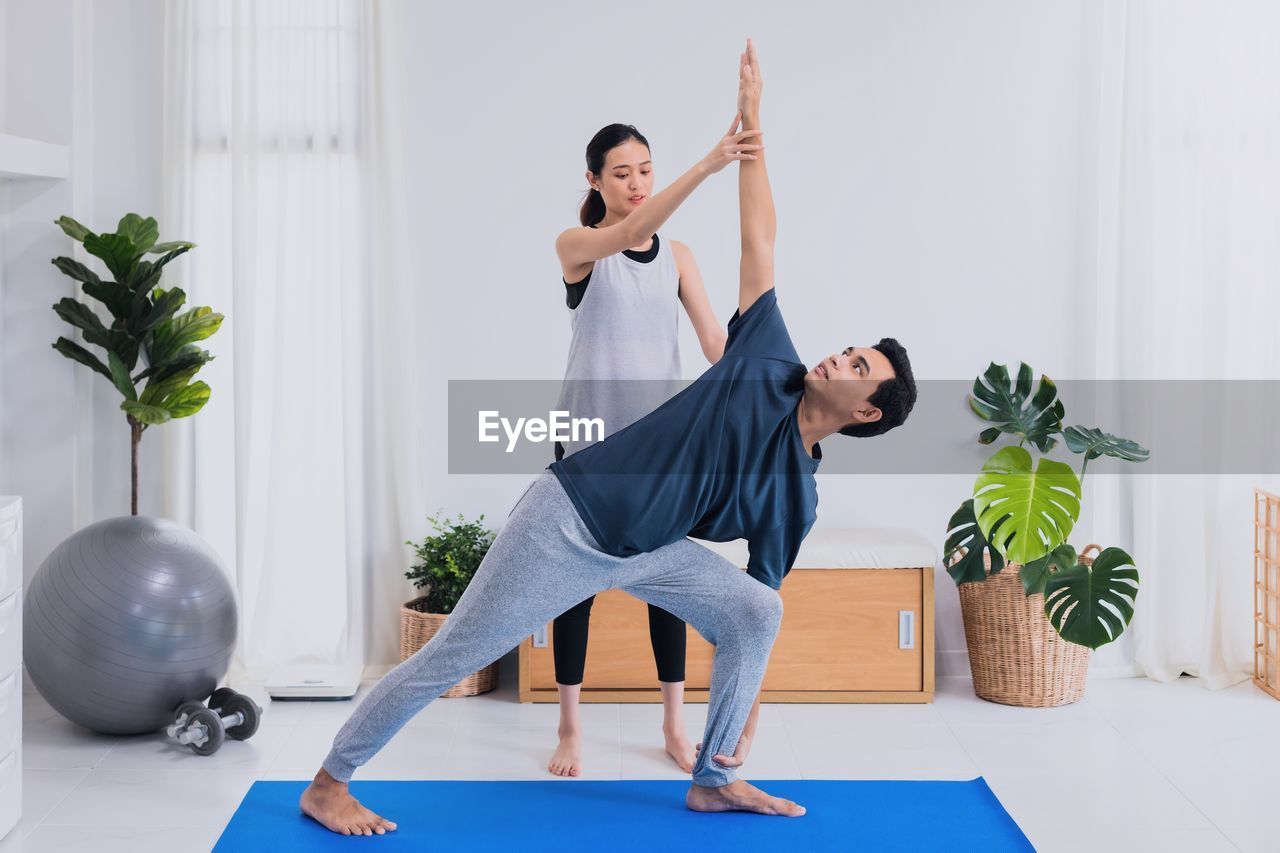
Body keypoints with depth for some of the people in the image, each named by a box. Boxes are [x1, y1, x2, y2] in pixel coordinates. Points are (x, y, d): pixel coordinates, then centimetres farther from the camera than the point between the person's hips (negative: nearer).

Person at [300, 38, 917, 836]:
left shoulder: (797, 493, 3)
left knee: (755, 611, -7)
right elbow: (759, 238, -4)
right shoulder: (771, 365, -6)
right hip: (569, 521, -5)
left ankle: (715, 779, 5)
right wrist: (752, 118, -4)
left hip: (645, 551, 5)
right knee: (452, 658, -4)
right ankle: (327, 784, 9)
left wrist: (748, 725, 7)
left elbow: (765, 602, 10)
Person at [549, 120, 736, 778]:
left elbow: (713, 337, -1)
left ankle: (674, 725, 16)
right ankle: (570, 729, 12)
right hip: (589, 433, -3)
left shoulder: (676, 254, 6)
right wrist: (704, 168, -40)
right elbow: (629, 232, -28)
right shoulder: (577, 246, -6)